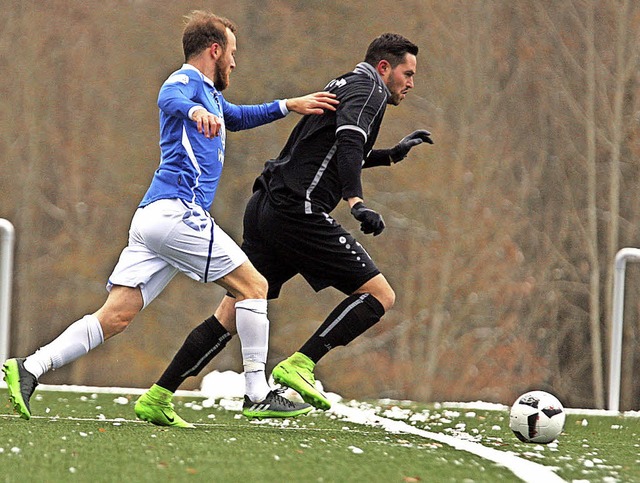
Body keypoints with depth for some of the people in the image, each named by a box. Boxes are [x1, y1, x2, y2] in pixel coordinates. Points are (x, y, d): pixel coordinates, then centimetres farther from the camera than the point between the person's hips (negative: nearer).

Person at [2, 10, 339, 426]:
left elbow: (239, 118, 49)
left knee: (116, 317, -1)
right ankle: (259, 395, -3)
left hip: (152, 218, 10)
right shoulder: (185, 82, -2)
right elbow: (169, 100, -27)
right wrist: (195, 110, -49)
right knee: (253, 286, -3)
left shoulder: (209, 94, 29)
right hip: (178, 211, -10)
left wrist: (289, 106, 41)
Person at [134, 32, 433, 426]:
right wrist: (357, 202, -34)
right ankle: (299, 364, -15)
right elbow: (348, 142, -22)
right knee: (380, 295, -7)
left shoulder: (344, 87, 27)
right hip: (298, 211, -10)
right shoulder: (368, 89, -2)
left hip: (265, 207, 10)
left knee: (231, 315, 8)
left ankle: (157, 396, 5)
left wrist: (393, 155, 38)